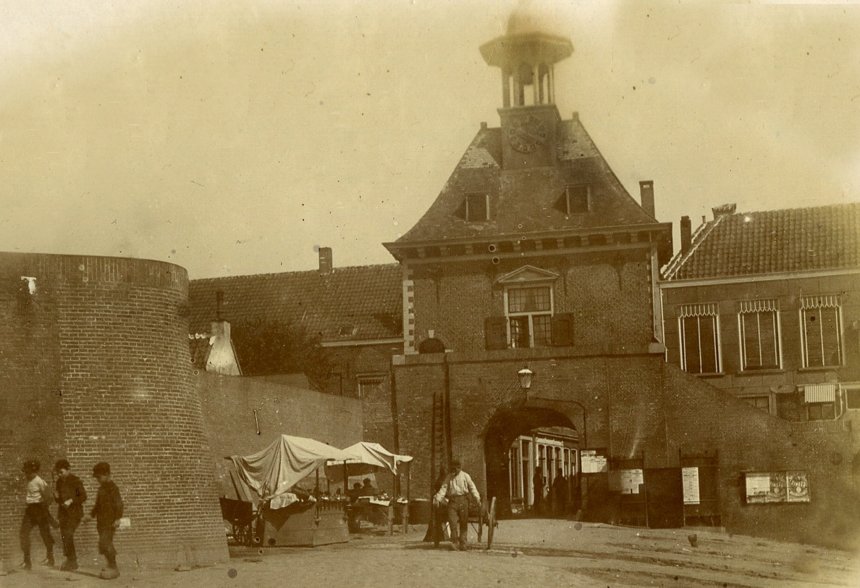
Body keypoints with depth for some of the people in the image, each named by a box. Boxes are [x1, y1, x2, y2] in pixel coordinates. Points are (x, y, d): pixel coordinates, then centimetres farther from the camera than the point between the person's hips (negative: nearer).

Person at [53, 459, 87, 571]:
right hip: (63, 512, 7)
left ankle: (71, 561, -9)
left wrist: (71, 501, -19)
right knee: (64, 536, 3)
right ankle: (71, 561, 11)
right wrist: (56, 497, -4)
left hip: (74, 512, -7)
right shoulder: (59, 481, 11)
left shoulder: (76, 481, -8)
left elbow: (83, 496, -8)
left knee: (68, 535, -16)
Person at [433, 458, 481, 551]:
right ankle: (454, 542, -11)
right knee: (452, 520, -13)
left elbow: (472, 488, 4)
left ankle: (462, 543, 5)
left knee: (463, 523, -1)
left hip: (463, 500, -1)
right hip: (452, 501, 1)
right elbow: (443, 488, 8)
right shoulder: (449, 477, 14)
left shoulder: (465, 476, 7)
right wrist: (438, 498, -6)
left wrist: (477, 498, -10)